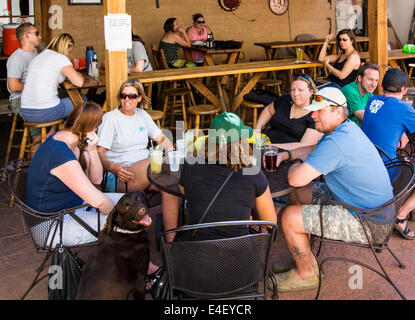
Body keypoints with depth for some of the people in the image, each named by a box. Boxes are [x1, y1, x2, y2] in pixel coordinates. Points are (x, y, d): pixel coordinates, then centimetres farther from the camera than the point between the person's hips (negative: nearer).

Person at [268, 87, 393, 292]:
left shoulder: (336, 143, -28)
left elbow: (295, 179, -30)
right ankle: (305, 259, 26)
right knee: (297, 194, 16)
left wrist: (294, 167, -7)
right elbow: (312, 150, 24)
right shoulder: (347, 128, 5)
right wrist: (284, 155, 8)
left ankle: (306, 274, 10)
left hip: (365, 223, -11)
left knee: (289, 217, -14)